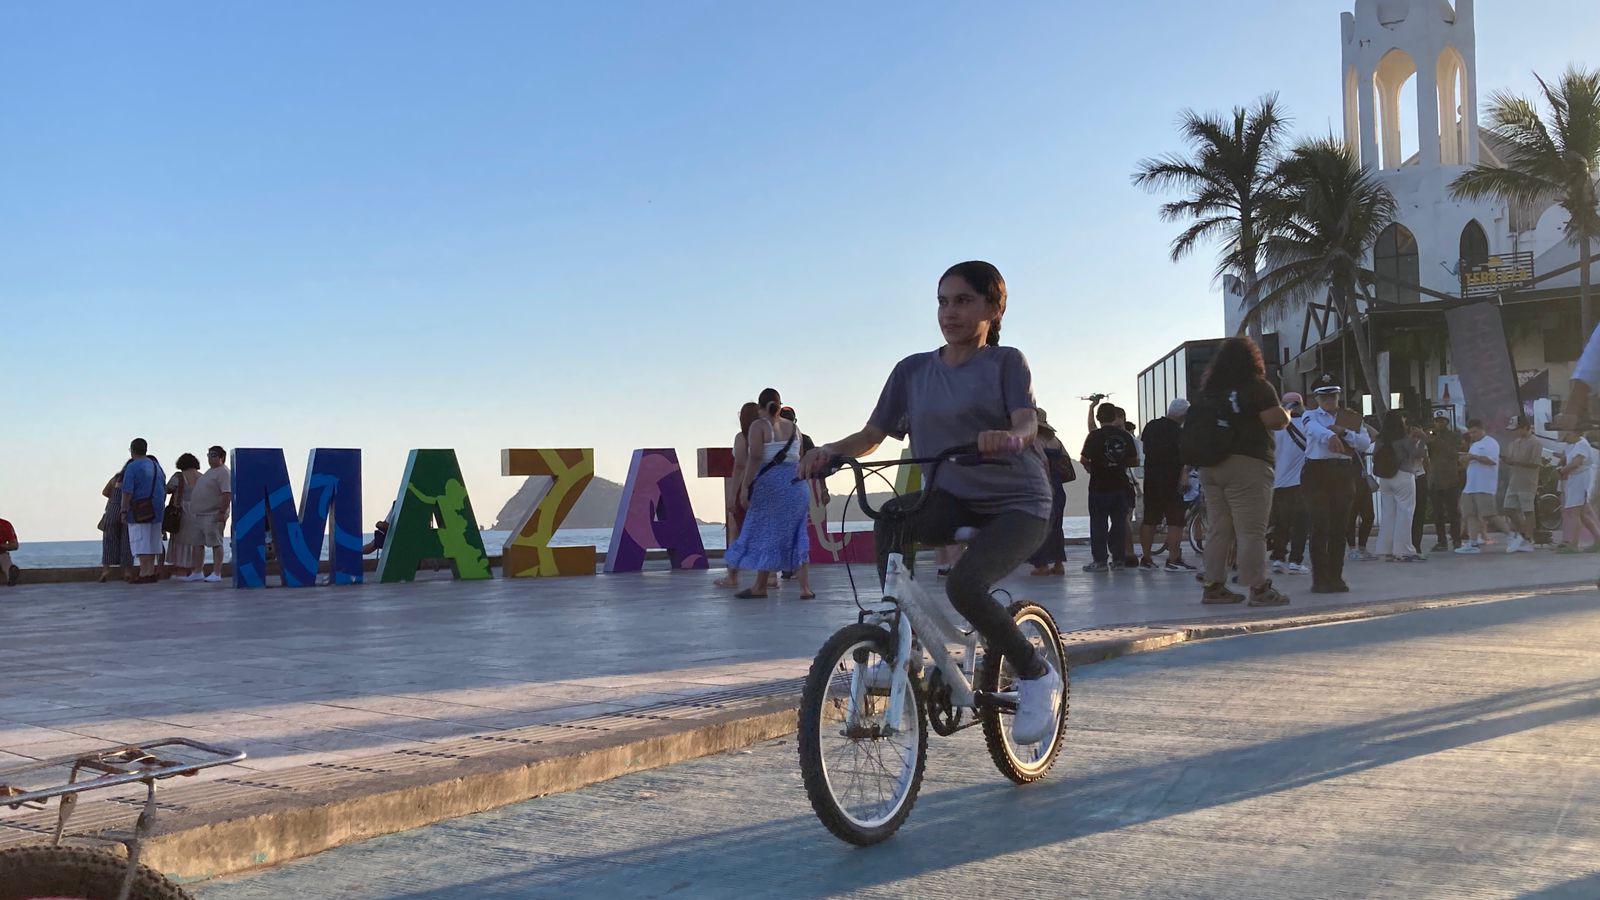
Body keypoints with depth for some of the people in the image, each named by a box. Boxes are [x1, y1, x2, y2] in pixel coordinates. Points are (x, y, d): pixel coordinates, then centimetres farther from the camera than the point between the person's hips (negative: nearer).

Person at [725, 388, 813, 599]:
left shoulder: (759, 426, -3)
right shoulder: (794, 428, 13)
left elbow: (755, 459, -14)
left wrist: (745, 487, -15)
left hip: (770, 483, -5)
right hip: (797, 483, 5)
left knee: (767, 532, 2)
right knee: (796, 535, 7)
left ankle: (760, 586, 6)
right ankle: (805, 587, 1)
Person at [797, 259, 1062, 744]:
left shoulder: (1005, 361, -2)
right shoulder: (913, 369, 8)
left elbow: (1027, 422, -19)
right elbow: (872, 435, 6)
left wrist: (1010, 437, -43)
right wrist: (831, 450, -15)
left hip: (1016, 502, -4)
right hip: (950, 499, 4)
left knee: (964, 585, -29)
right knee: (893, 515, -28)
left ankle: (1037, 675, -4)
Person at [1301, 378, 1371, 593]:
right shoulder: (1311, 416, 4)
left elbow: (1366, 442, 0)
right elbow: (1315, 428, -22)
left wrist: (1343, 432, -15)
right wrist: (1330, 436, -44)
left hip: (1344, 473, 4)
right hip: (1317, 472, -3)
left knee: (1340, 527, 4)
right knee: (1320, 526, -7)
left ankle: (1336, 577, 11)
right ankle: (1319, 579, -5)